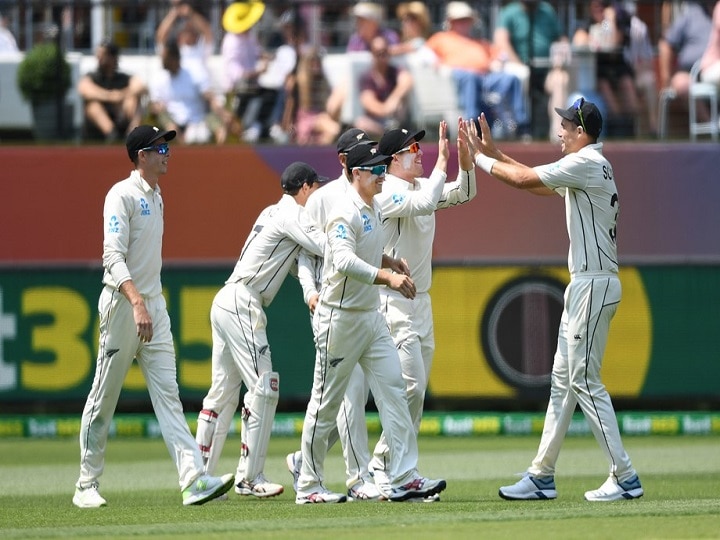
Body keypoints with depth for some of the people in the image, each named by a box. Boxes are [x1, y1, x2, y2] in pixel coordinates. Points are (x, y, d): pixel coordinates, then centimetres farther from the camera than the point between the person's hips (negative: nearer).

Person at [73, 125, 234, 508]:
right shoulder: (122, 195, -11)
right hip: (122, 304, -8)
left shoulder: (155, 197, 16)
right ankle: (87, 486, 11)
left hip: (153, 305, 8)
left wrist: (151, 304, 19)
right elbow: (113, 257, -21)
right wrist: (136, 303, -33)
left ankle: (194, 480, -15)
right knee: (103, 399, 2)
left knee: (168, 394, -4)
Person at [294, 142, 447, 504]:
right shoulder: (345, 214, -18)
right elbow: (344, 261, -35)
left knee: (393, 390, -2)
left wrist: (389, 261, 8)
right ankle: (308, 487, 9)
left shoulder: (374, 210, 10)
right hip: (341, 319, -8)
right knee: (327, 402, 0)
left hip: (371, 317, 8)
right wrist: (387, 277, -47)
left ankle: (404, 478, -6)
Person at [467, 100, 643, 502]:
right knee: (563, 380, 12)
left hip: (594, 285, -11)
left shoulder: (587, 163, -13)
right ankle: (542, 477, 15)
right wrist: (493, 152, 22)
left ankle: (625, 478, -11)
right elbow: (537, 183, 25)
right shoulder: (590, 167, 18)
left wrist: (481, 157, -1)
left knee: (585, 381, -11)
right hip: (584, 285, 11)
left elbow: (524, 180, -15)